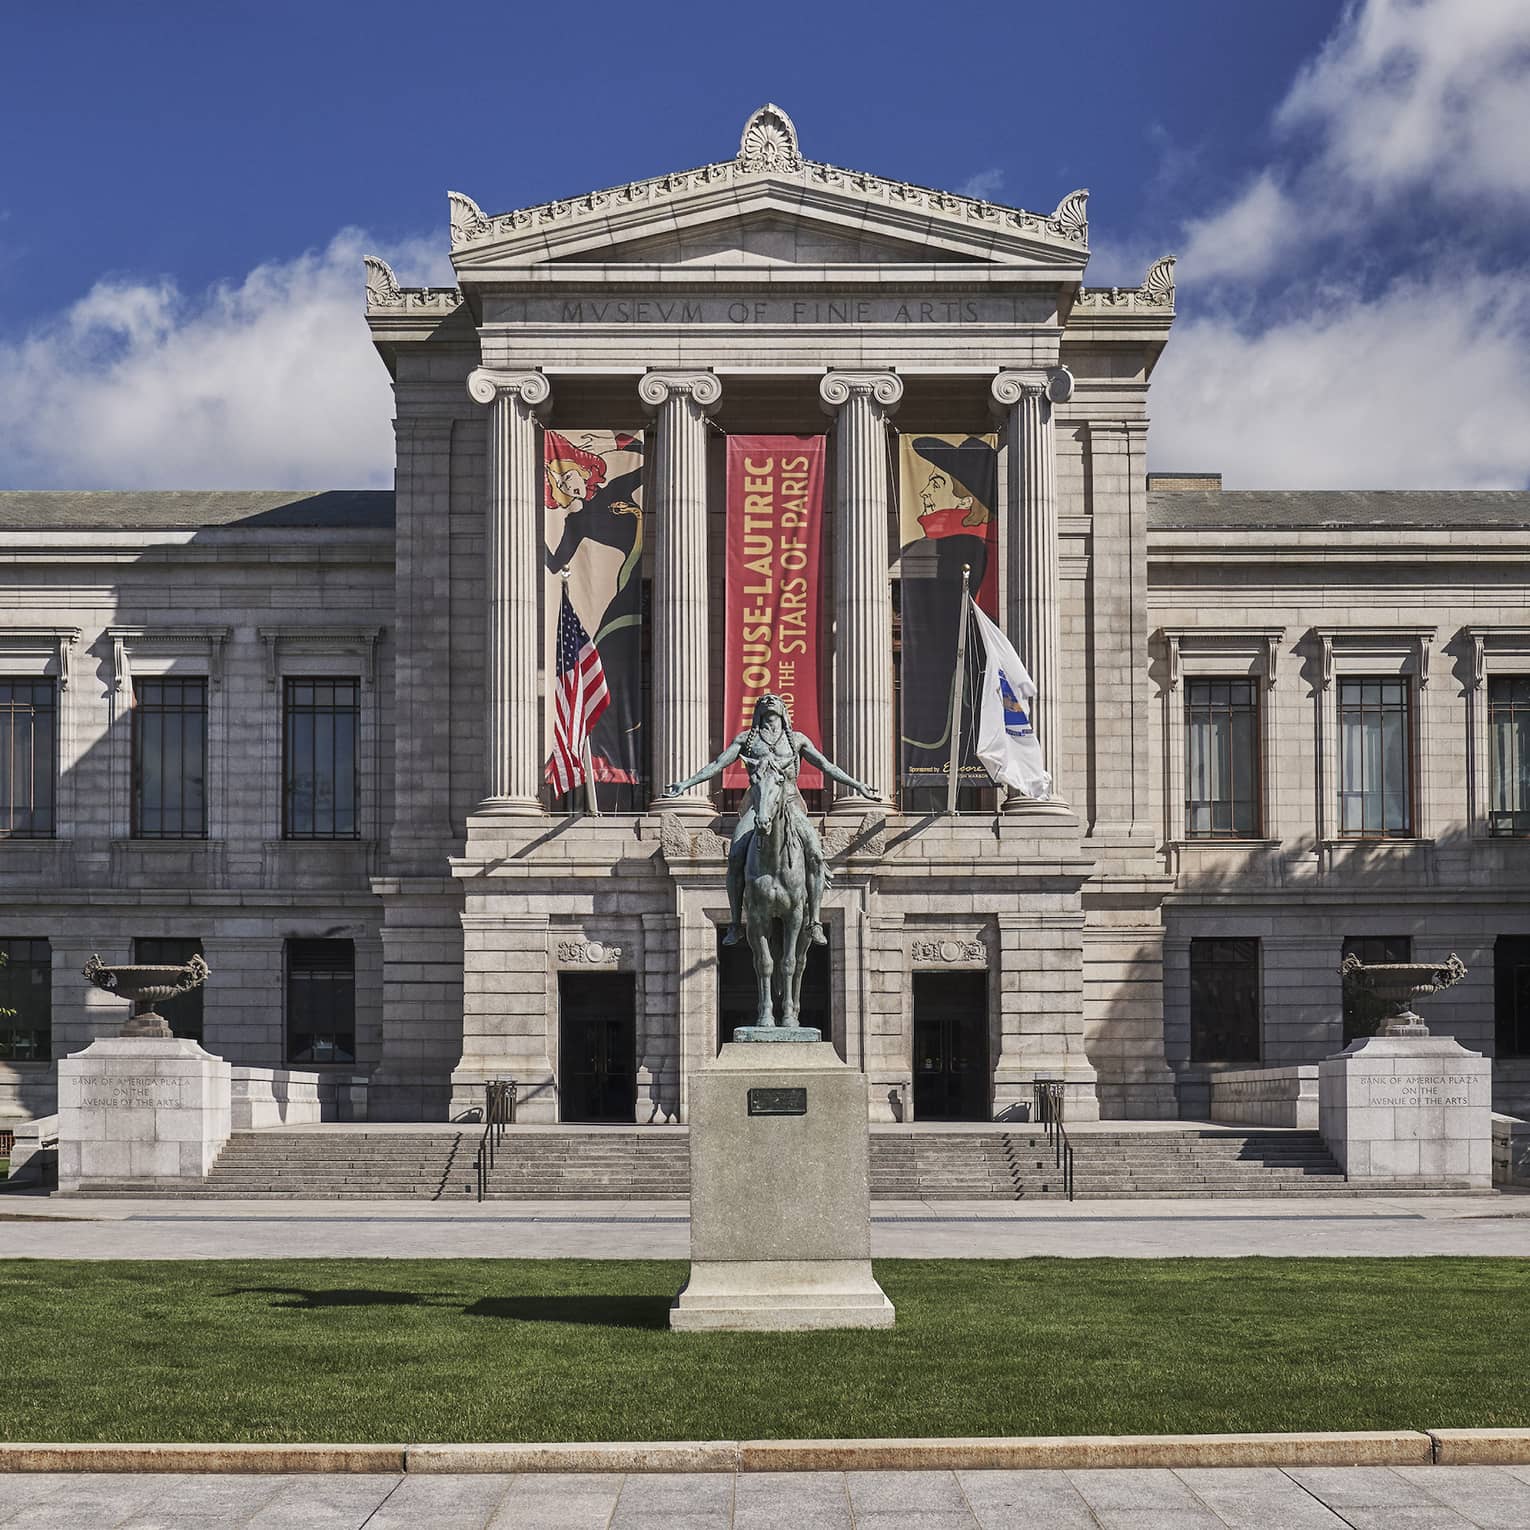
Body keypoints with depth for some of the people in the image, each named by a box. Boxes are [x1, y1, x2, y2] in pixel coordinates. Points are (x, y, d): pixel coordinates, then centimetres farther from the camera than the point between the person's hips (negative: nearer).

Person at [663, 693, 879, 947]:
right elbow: (718, 765, 15)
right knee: (735, 857, -24)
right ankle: (735, 924, -15)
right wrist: (687, 783, 6)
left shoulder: (796, 740, 18)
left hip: (790, 804, 0)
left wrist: (857, 785, 10)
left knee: (815, 854, -24)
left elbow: (826, 766, 17)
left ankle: (815, 923, -19)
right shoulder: (747, 738, 18)